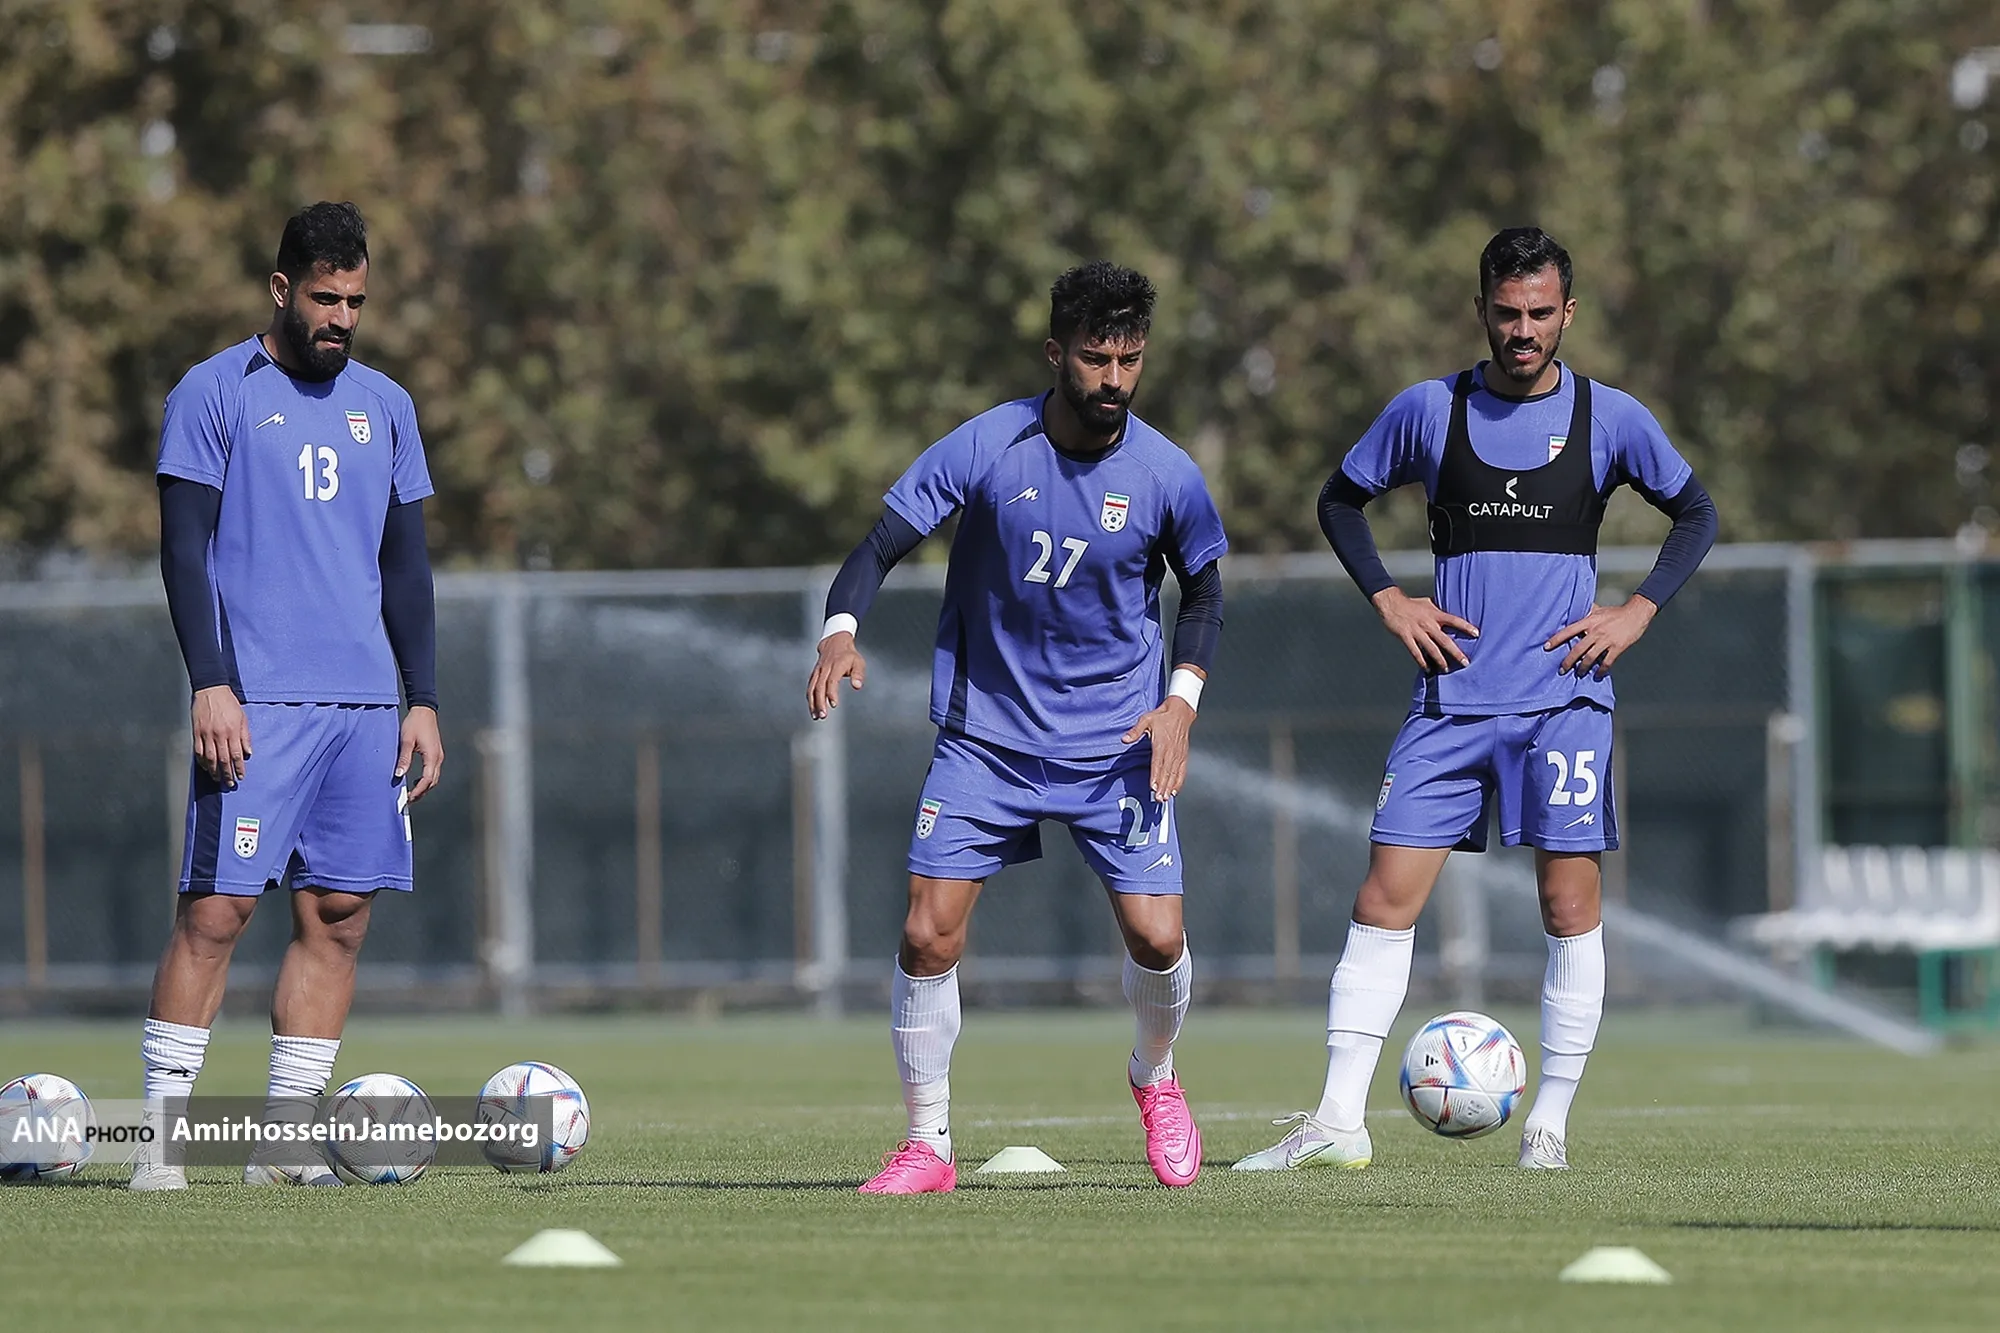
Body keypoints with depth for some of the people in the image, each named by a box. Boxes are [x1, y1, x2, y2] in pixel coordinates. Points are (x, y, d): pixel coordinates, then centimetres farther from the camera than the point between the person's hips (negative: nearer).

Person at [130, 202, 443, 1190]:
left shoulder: (384, 405, 16)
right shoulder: (214, 394, 1)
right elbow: (183, 549, -4)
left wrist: (423, 701, 11)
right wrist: (210, 684, -13)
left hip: (365, 701, 5)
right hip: (256, 701, -5)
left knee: (338, 914, 2)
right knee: (215, 909, -9)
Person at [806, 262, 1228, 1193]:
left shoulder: (1166, 476, -8)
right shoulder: (985, 448, -13)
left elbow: (1204, 591, 8)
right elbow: (881, 547, -11)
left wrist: (1182, 698, -6)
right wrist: (841, 631, -30)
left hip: (1117, 746, 0)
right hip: (985, 737, 0)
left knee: (1155, 938, -9)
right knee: (928, 936, -9)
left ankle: (1155, 1080, 25)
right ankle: (927, 1143, 7)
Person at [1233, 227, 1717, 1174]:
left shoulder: (1610, 419, 2)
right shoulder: (1428, 411, 3)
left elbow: (1695, 515, 14)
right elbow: (1340, 500, 16)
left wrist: (1639, 611, 1)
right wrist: (1388, 600, 3)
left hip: (1565, 698, -1)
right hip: (1451, 700, 1)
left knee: (1570, 906, -3)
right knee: (1386, 895, -6)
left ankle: (1551, 1123, 6)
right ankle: (1338, 1120, -7)